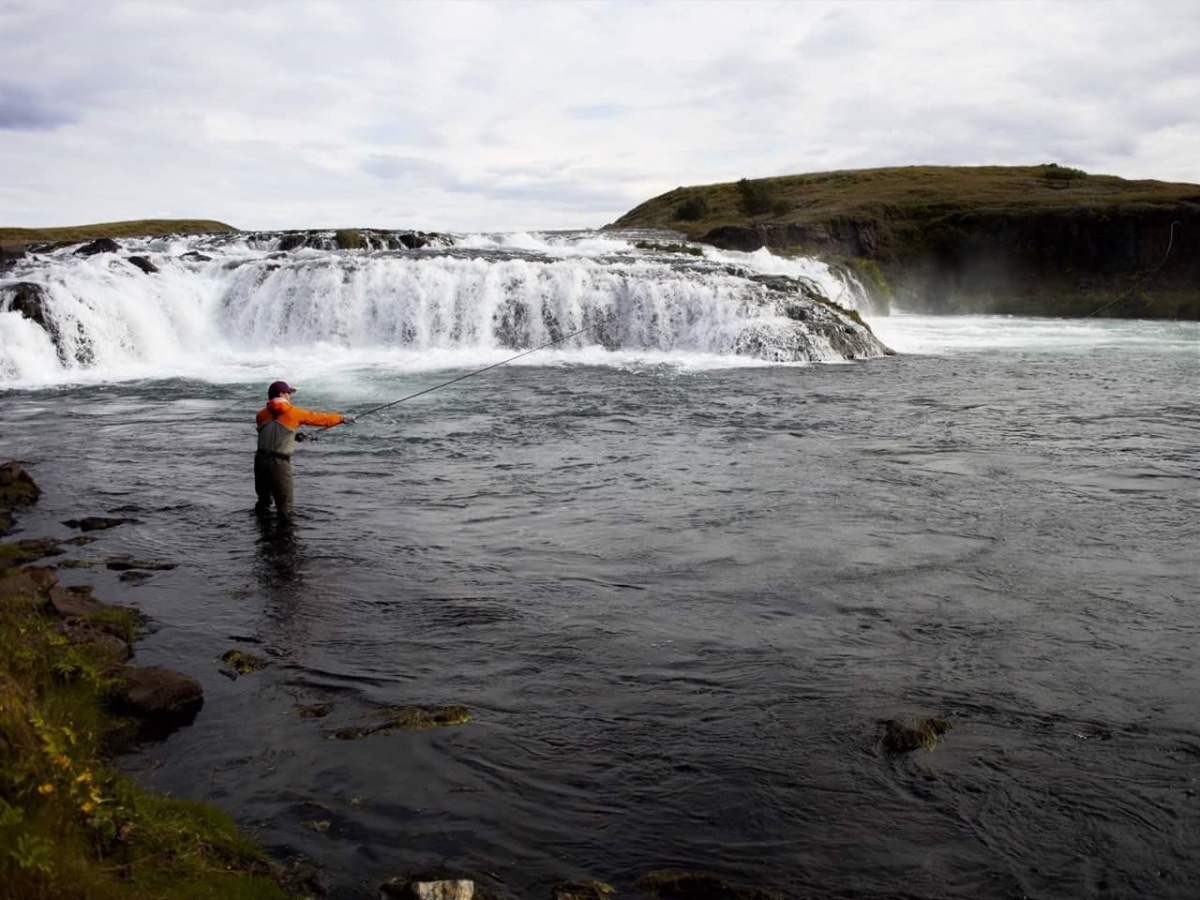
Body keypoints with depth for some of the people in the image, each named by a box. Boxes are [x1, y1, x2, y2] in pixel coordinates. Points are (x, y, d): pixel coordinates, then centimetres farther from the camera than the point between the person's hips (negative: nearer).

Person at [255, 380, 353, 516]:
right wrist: (341, 418, 22)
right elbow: (318, 418, 9)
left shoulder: (261, 415, 8)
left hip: (261, 459, 5)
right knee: (285, 506, 3)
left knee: (263, 500, 19)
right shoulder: (294, 413, -1)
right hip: (279, 463, -5)